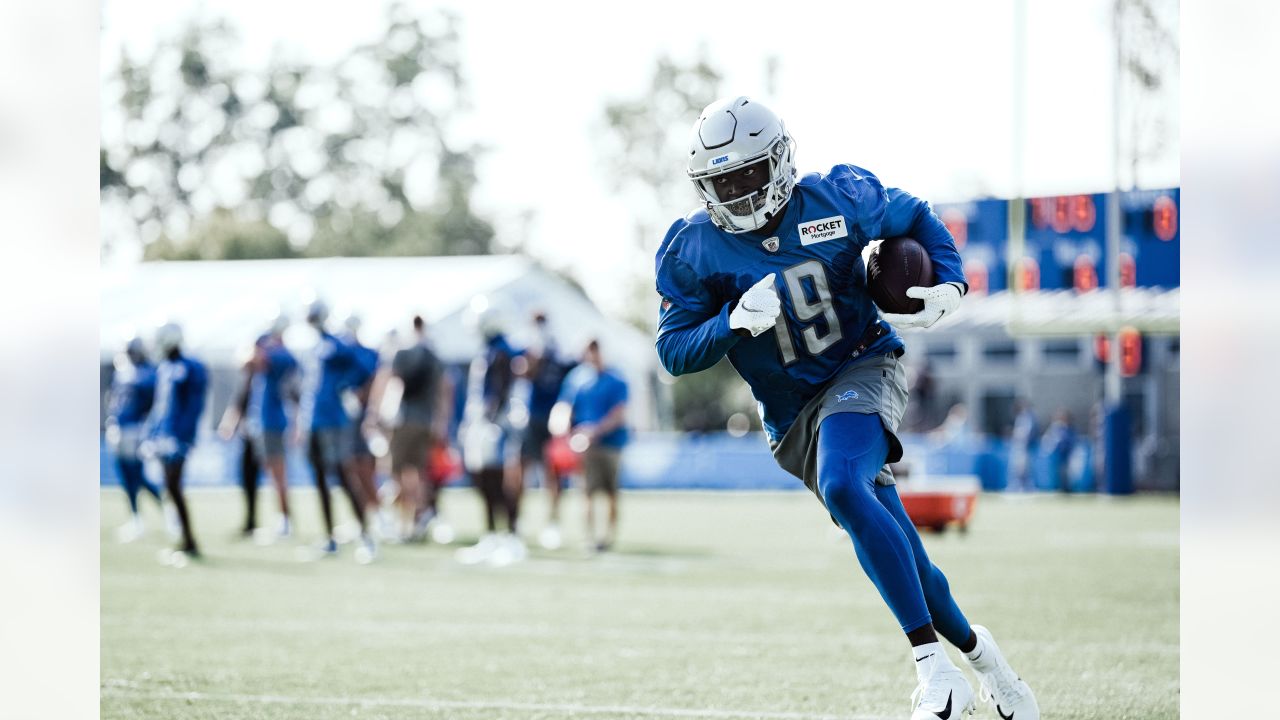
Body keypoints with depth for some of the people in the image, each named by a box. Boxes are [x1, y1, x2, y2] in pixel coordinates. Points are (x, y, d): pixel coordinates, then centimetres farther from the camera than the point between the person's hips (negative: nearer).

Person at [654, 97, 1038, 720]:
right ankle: (976, 651, 31)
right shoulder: (693, 249, -6)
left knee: (843, 489, -33)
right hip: (793, 415, 3)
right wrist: (734, 323, -23)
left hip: (862, 371, -3)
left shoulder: (835, 200, -8)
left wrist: (948, 284, -6)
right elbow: (675, 352, -4)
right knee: (895, 554, 6)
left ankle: (933, 664, -33)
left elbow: (915, 218, 11)